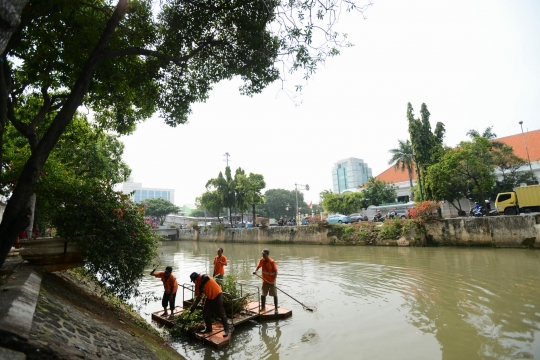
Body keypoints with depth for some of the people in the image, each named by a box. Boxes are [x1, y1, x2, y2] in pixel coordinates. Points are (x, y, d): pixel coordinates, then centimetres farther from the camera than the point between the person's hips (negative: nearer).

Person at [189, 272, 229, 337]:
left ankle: (226, 329, 4)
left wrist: (201, 286, -31)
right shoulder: (197, 285, 3)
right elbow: (198, 296, 9)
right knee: (206, 313, 10)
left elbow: (206, 278, -45)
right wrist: (193, 306, 5)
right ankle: (208, 328, 28)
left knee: (221, 313, -5)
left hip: (217, 295, -8)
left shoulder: (203, 277, -20)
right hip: (209, 298, 9)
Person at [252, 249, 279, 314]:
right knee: (263, 294, 12)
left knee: (275, 295, 0)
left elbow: (276, 272, -18)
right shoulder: (262, 260, -6)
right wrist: (255, 271, -13)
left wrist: (274, 280, -28)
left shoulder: (272, 262, -20)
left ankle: (276, 308, 11)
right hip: (265, 281, 5)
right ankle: (263, 306, 31)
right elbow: (258, 266, 8)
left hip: (271, 281, -5)